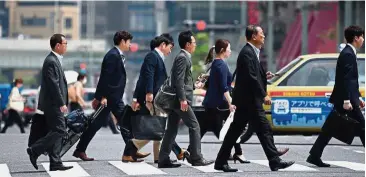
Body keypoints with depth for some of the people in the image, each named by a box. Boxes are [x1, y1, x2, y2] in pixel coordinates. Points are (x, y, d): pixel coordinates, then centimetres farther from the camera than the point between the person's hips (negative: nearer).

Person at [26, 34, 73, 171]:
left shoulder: (55, 60, 16)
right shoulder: (51, 61, -16)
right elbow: (54, 85, -21)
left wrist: (62, 102, 19)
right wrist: (61, 103, -20)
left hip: (55, 104, 10)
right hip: (53, 103, -10)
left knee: (56, 132, 9)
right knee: (60, 131, -11)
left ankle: (55, 163, 10)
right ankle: (35, 150, -5)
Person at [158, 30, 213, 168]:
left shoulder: (183, 57, 18)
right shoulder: (183, 58, -12)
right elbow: (179, 80, -20)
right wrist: (183, 99, -24)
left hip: (176, 100, 10)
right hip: (181, 99, -10)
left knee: (172, 129, 8)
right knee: (194, 126, -4)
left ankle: (163, 160, 7)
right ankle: (196, 158, -1)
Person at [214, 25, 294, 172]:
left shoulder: (251, 52, 17)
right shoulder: (247, 53, -15)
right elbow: (250, 77, -22)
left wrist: (264, 76, 9)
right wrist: (264, 95, -20)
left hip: (246, 100, 10)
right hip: (249, 100, -10)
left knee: (235, 131, 10)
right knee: (264, 129, -7)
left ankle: (221, 162, 13)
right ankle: (274, 161, -5)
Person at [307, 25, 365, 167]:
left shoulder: (348, 53, 17)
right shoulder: (348, 54, -15)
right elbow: (345, 79, -21)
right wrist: (347, 101, -24)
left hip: (342, 99, 10)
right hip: (345, 98, -10)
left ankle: (314, 156, 6)